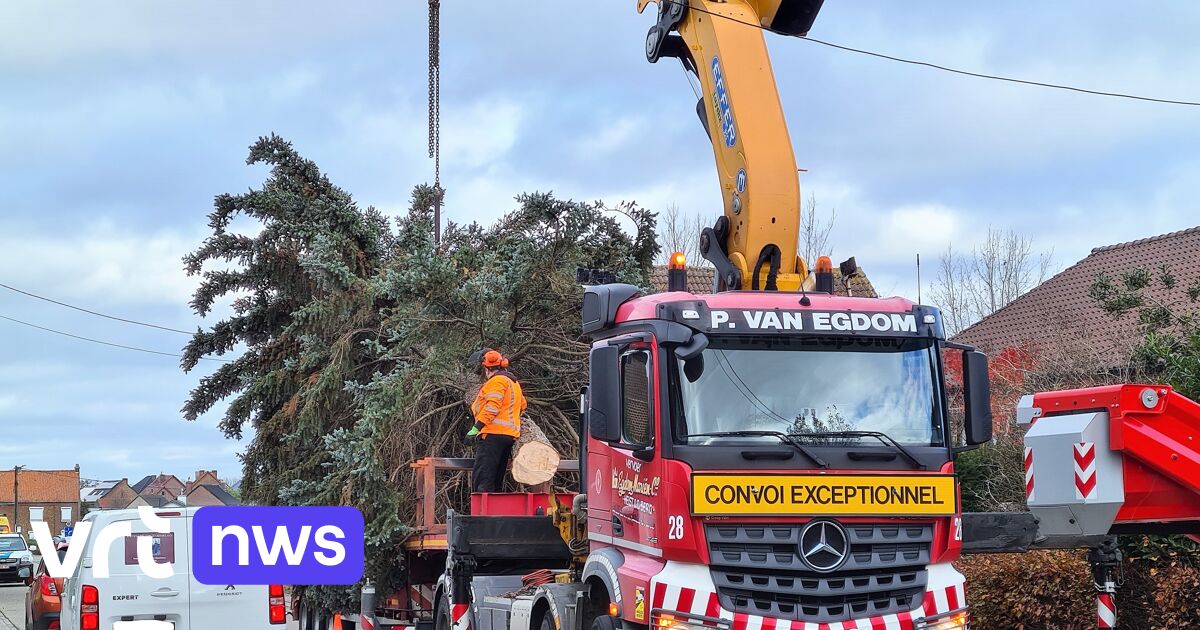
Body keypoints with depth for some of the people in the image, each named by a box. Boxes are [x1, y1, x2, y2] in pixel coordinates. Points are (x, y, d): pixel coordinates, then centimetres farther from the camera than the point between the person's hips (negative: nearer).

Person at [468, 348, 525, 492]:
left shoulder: (497, 381, -8)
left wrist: (477, 427, -22)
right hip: (510, 435, 10)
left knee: (481, 478, -16)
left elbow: (492, 406, -19)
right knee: (496, 480, 12)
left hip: (493, 433, -10)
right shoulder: (513, 382, 22)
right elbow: (522, 405, 35)